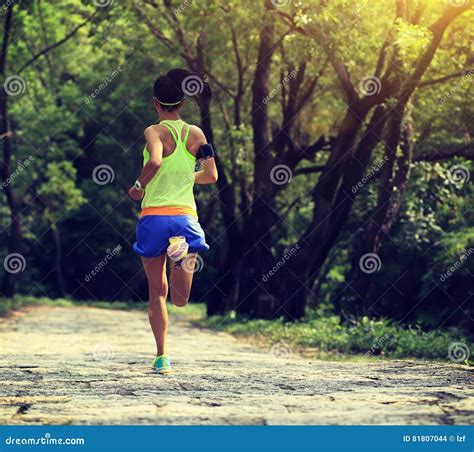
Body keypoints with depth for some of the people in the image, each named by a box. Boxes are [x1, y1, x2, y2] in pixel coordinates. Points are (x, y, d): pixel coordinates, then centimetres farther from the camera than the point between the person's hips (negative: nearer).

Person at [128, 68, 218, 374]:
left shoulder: (155, 131, -6)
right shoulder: (196, 134, 6)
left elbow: (154, 161, -26)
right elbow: (212, 176, 5)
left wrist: (138, 187, -9)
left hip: (154, 216, -2)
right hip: (186, 216, 2)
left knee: (157, 292, 10)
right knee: (180, 299, 5)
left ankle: (162, 356, 5)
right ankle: (184, 253, -20)